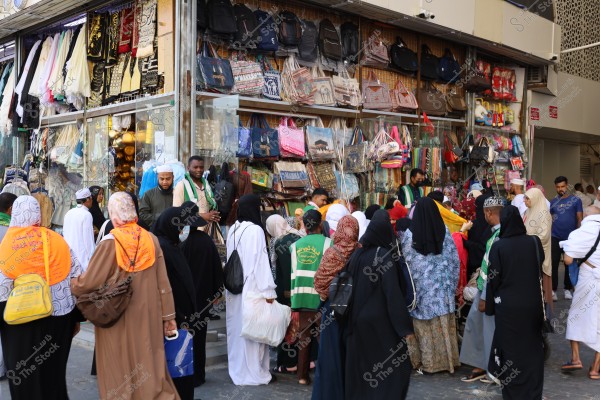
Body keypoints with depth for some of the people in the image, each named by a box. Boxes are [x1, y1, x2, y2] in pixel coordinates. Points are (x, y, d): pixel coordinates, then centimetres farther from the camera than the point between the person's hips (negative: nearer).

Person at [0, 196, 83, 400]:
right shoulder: (58, 241, -1)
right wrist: (76, 317, 8)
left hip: (21, 322, -3)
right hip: (57, 319, 3)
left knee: (24, 377, 12)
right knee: (54, 372, 19)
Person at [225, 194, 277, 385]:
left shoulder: (232, 229, 7)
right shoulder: (255, 230, -16)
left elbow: (230, 259, 11)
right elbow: (260, 261, -18)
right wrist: (268, 290, -16)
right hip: (252, 287, -8)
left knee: (237, 327, 14)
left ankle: (237, 369, 24)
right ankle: (253, 372, 6)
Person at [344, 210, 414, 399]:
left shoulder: (357, 253, 2)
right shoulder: (384, 256, -15)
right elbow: (393, 293, -18)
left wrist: (352, 317, 16)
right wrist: (405, 326, -14)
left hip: (358, 320, 6)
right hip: (380, 321, -6)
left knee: (360, 366, 15)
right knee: (396, 365, 7)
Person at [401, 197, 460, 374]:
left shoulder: (410, 234, -8)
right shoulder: (444, 232, -3)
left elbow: (405, 261, -3)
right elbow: (454, 260, 2)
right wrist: (452, 284, 12)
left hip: (421, 286, -2)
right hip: (441, 286, 2)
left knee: (424, 325, 6)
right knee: (443, 325, 9)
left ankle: (428, 361, 10)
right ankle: (446, 359, 16)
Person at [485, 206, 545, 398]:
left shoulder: (498, 246, -13)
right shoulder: (534, 242, -7)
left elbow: (493, 279, -9)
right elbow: (541, 265, 9)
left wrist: (490, 305, 2)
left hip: (508, 305, -2)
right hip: (532, 303, 2)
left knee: (510, 348, 10)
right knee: (531, 347, 15)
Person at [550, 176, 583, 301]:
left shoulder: (576, 200, -1)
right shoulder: (553, 201, 6)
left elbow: (580, 219, -2)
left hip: (571, 237, -1)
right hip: (555, 237, 1)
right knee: (553, 264, -1)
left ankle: (567, 289, 21)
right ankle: (553, 290, 4)